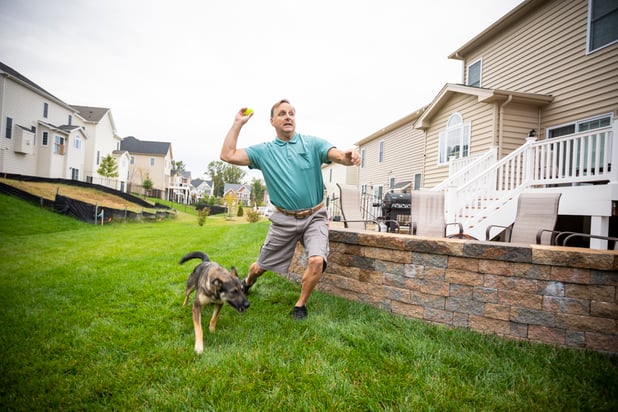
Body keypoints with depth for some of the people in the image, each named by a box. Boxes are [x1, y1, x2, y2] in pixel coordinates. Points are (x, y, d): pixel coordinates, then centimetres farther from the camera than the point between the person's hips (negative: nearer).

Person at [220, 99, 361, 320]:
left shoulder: (312, 143, -3)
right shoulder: (263, 151, 1)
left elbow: (339, 155, -19)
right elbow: (228, 155, -7)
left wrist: (348, 156, -43)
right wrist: (238, 123, -7)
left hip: (314, 217, -1)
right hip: (284, 219, 1)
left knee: (317, 261, -24)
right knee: (261, 266, 14)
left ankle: (300, 306, 4)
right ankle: (246, 283, 51)